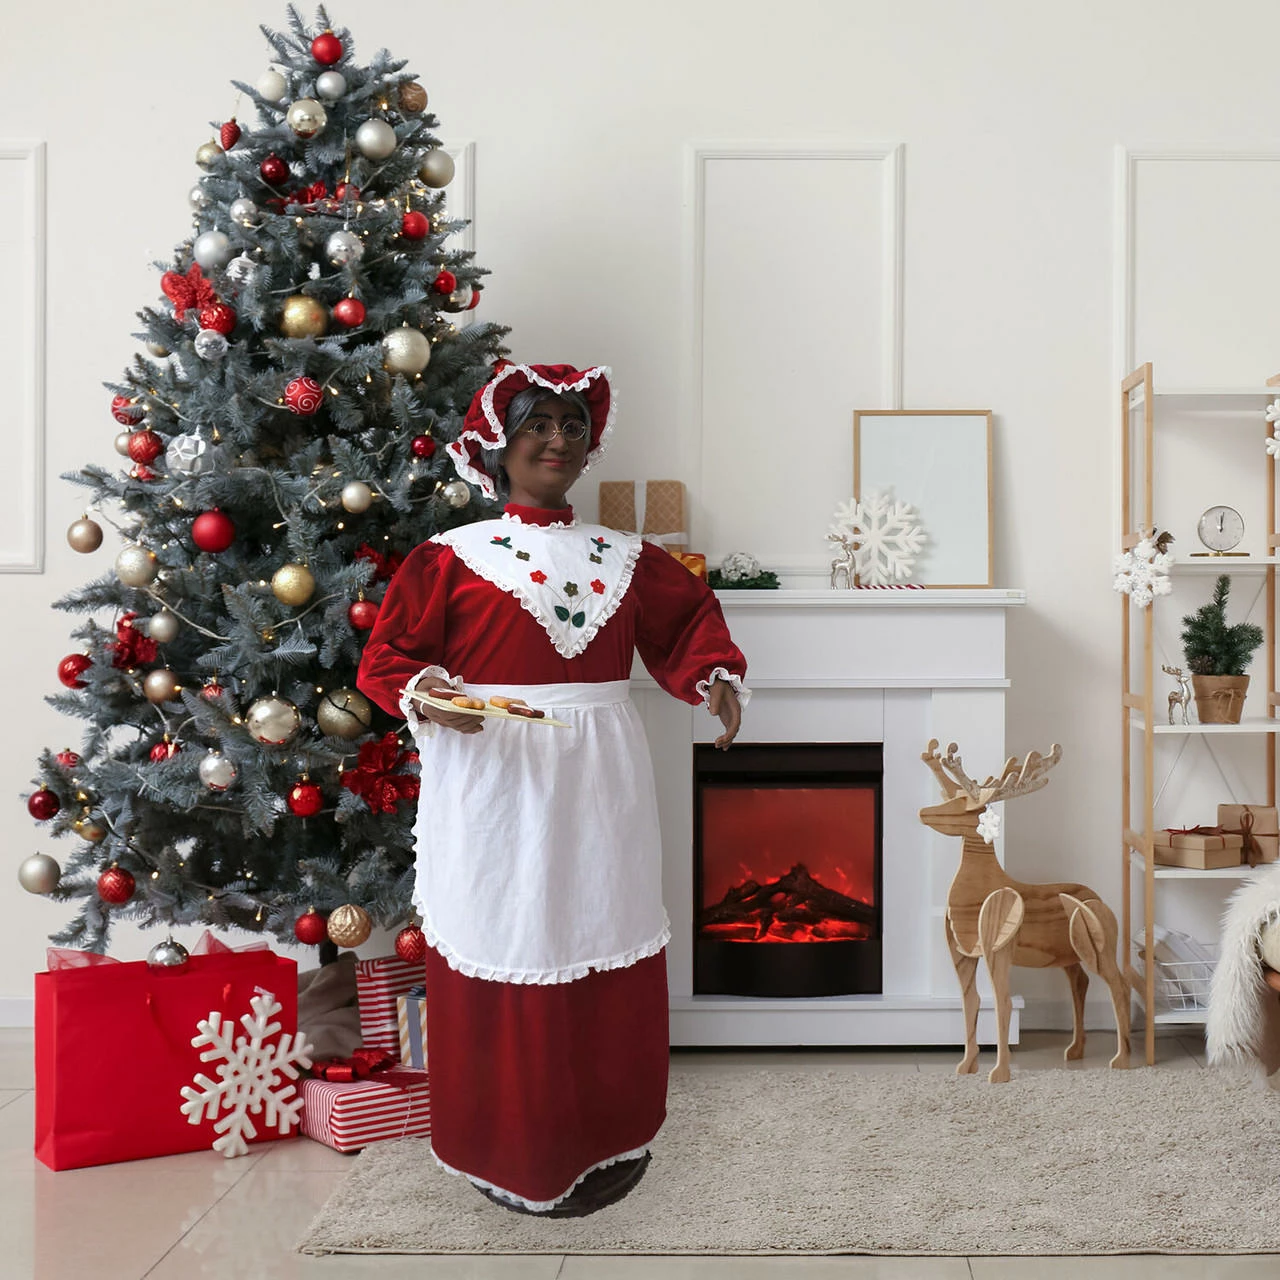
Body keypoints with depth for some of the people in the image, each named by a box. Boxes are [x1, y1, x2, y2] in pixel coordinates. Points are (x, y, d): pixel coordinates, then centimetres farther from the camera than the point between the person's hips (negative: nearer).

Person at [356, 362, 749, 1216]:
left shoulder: (624, 559, 10)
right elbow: (387, 659, 0)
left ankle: (608, 1137, 28)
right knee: (507, 957, 0)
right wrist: (428, 697, -20)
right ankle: (511, 1153, 16)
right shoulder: (454, 558, -1)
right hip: (492, 780, -4)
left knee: (608, 949, 10)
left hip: (599, 782, 4)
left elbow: (691, 617, 16)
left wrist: (717, 680, -2)